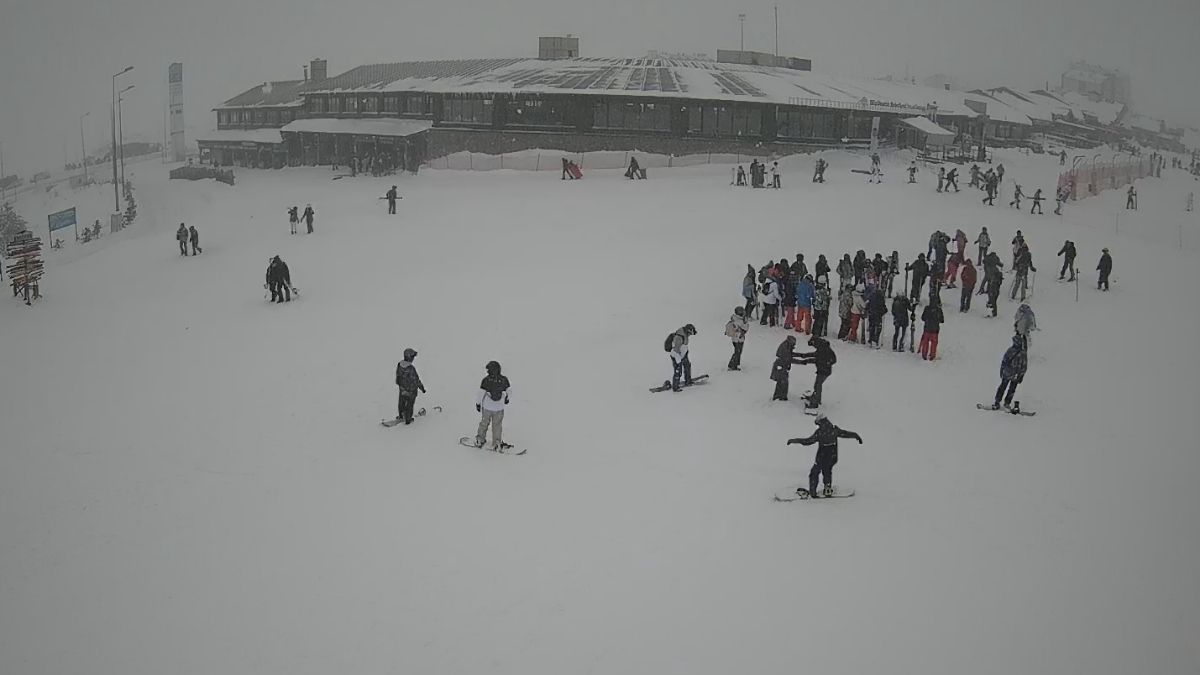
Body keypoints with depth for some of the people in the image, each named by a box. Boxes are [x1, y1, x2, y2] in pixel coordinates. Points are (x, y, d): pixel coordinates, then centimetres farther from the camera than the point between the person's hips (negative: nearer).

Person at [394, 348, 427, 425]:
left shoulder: (399, 365, -12)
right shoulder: (411, 368, -32)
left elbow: (398, 376, 4)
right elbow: (416, 380, -24)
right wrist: (422, 388, -10)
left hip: (402, 389, 6)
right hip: (411, 390, -6)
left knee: (401, 403, 26)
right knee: (409, 404, 14)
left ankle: (400, 416, 45)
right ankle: (408, 420, 28)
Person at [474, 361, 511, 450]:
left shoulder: (486, 380, -18)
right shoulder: (504, 380, -11)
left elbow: (481, 392, -15)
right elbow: (509, 391, 1)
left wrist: (478, 403, -1)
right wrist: (507, 398, 21)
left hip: (487, 406, -1)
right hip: (499, 407, 1)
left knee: (484, 423, 19)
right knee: (497, 425, 13)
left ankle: (480, 440, 29)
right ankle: (497, 444, 15)